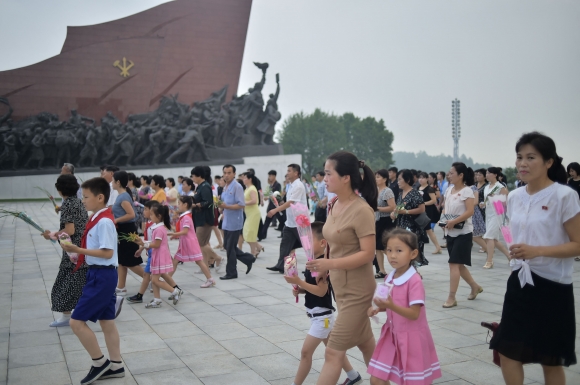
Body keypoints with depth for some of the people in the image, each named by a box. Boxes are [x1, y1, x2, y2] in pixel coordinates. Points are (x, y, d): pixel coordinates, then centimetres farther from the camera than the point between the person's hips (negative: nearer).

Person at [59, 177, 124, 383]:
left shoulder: (104, 221, -20)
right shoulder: (99, 219, 11)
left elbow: (107, 252, -24)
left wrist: (78, 250, -22)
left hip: (101, 275, -10)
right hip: (101, 274, 10)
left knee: (77, 321, -5)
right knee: (107, 322, 14)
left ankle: (99, 362, 8)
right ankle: (115, 365, 23)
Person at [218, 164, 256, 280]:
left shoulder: (237, 187, -14)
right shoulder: (225, 187, 13)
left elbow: (241, 205, -21)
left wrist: (226, 206, -27)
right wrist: (221, 206, 5)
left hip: (234, 222, -9)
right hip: (227, 222, 9)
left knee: (230, 248, -2)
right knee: (227, 246, 13)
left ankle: (231, 273, 11)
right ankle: (248, 259, 24)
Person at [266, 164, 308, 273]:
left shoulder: (298, 186, -17)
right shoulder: (292, 185, 12)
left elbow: (290, 202, -24)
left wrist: (275, 210, -24)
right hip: (290, 221, 9)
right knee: (285, 244, 5)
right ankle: (281, 266, 6)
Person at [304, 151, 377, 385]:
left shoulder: (362, 210, -21)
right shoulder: (334, 204, 3)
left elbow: (367, 254, -24)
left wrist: (330, 264, -31)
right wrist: (325, 267, 10)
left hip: (356, 291, -8)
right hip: (340, 287, 8)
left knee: (333, 352, -3)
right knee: (365, 343, 21)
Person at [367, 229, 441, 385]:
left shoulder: (415, 281, -20)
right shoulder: (389, 278, 2)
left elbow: (414, 314, -24)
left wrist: (391, 306, -35)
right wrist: (378, 308, -3)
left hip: (411, 337, -7)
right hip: (392, 334, 7)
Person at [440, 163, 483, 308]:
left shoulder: (467, 191, -13)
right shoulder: (449, 190, 9)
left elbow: (470, 211, -21)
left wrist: (454, 221, -27)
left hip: (463, 233, -8)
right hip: (450, 233, 8)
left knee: (454, 263, -10)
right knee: (459, 264, 14)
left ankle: (451, 297, -5)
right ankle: (475, 286, 34)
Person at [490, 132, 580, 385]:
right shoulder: (514, 197, 6)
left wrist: (537, 251, -26)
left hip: (552, 285, -5)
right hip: (520, 282, 6)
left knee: (551, 360, 8)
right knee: (507, 351, 4)